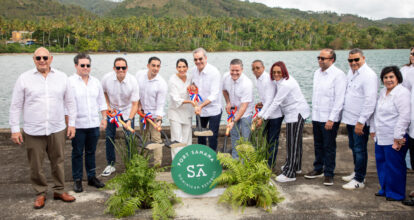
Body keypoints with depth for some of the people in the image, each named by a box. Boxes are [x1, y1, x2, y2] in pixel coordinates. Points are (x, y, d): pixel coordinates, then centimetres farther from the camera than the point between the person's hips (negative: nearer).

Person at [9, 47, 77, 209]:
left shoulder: (62, 77, 4)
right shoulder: (24, 78, 0)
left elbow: (70, 102, 11)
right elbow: (16, 106, 2)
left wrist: (71, 123, 7)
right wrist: (15, 129, 0)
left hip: (57, 130, 1)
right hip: (33, 132, -1)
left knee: (58, 162, 10)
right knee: (36, 165, 7)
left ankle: (59, 190, 26)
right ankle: (40, 193, 24)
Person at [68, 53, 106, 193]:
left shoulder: (96, 82, 10)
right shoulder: (70, 82, -6)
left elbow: (101, 101, 17)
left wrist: (104, 118, 12)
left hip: (94, 124, 4)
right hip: (78, 125, -4)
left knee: (91, 152, 14)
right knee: (77, 153, 6)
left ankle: (92, 177, 24)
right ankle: (77, 180, 17)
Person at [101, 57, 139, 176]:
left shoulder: (132, 81, -24)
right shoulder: (107, 78, -18)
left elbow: (135, 104, -22)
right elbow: (103, 92, 5)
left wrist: (129, 120, -33)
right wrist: (108, 106, -6)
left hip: (127, 111, -2)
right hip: (112, 110, 2)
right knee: (109, 137, 3)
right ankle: (110, 165, 18)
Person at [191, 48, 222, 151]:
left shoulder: (214, 72, -20)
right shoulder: (193, 71, -1)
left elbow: (214, 95, -25)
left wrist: (201, 106, -35)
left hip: (213, 110, -6)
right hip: (199, 109, 6)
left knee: (212, 138, -1)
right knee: (200, 135, 19)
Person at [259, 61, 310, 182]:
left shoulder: (286, 84, -22)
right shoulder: (279, 81, 9)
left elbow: (276, 102, -22)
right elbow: (274, 100, 12)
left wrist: (263, 117, -16)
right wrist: (261, 114, 8)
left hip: (297, 112, -10)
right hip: (293, 113, 10)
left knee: (293, 142, -8)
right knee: (295, 140, 20)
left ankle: (290, 173, -3)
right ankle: (296, 166, 35)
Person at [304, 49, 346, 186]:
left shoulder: (338, 75, -12)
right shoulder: (317, 73, 11)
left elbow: (339, 99, -15)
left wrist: (331, 119, -17)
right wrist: (313, 113, 15)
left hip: (329, 119, -7)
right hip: (316, 117, 7)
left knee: (329, 147, 2)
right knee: (318, 145, 17)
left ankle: (329, 174, 13)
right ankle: (318, 169, 31)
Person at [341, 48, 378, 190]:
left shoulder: (369, 76, -17)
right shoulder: (351, 73, 10)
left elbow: (370, 101, -22)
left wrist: (361, 121, -22)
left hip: (360, 121, -8)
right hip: (350, 119, 9)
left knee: (360, 150, 0)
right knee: (354, 147, 20)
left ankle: (359, 180, 10)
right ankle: (357, 172, 35)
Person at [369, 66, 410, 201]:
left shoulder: (402, 93, -14)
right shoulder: (383, 92, 13)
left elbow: (405, 117, -20)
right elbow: (376, 112, 21)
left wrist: (398, 137, -21)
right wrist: (373, 129, 19)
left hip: (394, 139, -8)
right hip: (380, 137, 8)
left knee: (394, 166, 2)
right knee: (381, 163, 16)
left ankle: (396, 194, 17)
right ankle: (385, 189, 31)